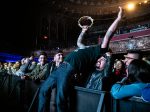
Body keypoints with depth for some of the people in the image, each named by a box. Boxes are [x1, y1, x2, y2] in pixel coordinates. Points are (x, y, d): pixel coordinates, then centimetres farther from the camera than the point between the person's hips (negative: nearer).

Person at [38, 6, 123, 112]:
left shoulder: (100, 51, 5)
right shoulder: (90, 50, 29)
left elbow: (108, 35, -1)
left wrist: (118, 19, 1)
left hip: (69, 68, -9)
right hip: (62, 67, 9)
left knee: (60, 99, -16)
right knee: (44, 89, 10)